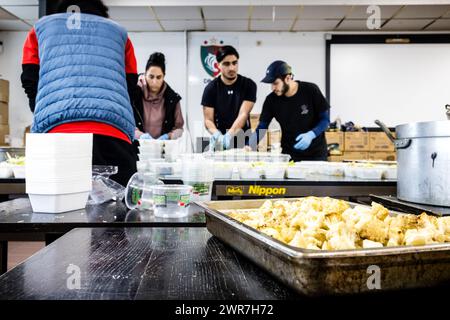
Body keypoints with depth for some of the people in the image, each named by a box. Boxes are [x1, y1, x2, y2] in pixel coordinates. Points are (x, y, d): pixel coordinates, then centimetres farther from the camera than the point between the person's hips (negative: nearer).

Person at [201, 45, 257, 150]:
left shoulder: (249, 85, -3)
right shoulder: (211, 88, -1)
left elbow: (243, 115, -13)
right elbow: (208, 120, -5)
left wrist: (228, 135, -30)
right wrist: (217, 134, -27)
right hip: (220, 142, 0)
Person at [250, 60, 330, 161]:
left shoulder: (311, 91, -12)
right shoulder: (271, 100, -7)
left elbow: (325, 119, -5)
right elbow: (261, 128, -4)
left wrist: (311, 135, -23)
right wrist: (249, 147, -20)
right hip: (289, 155, 1)